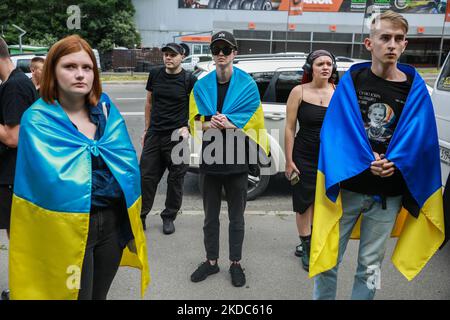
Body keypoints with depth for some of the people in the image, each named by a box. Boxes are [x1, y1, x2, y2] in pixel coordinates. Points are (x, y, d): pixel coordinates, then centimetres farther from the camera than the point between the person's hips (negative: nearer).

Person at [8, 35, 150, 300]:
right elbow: (52, 179, -18)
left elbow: (128, 162, -3)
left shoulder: (106, 109, 2)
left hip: (114, 221, 5)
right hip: (69, 228, -4)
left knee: (100, 294, 22)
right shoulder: (38, 119, -10)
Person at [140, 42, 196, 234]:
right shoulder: (155, 74, 8)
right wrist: (147, 128, 15)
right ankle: (140, 216, 17)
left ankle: (169, 217, 21)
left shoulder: (189, 79, -3)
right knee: (146, 176, 4)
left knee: (175, 179, 5)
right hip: (154, 134, 3)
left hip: (177, 136, -3)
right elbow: (149, 102, 16)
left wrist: (187, 128, -10)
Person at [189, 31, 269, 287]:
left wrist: (228, 124, -21)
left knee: (236, 216, 9)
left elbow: (253, 123, -5)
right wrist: (210, 124, -18)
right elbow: (195, 122, 3)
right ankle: (212, 261, 29)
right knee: (211, 215, 13)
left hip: (237, 160, -2)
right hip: (211, 158, 3)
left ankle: (236, 263, 25)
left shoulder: (248, 85, -2)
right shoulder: (202, 86, 5)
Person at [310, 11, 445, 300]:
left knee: (370, 267, 13)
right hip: (347, 187, -1)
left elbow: (418, 138, -2)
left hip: (389, 194, 1)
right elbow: (336, 130, -8)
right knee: (326, 259, 7)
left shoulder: (415, 88, 1)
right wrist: (367, 161, -21)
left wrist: (392, 163, -21)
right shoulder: (351, 80, -2)